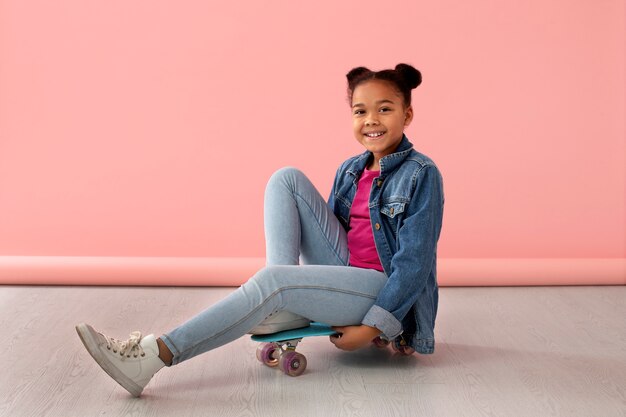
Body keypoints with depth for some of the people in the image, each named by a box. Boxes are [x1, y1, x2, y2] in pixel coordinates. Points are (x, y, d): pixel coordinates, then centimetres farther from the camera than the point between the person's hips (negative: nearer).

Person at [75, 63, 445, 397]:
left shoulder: (422, 174, -9)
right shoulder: (350, 170, 11)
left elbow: (415, 262, -13)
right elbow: (324, 231, 19)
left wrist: (372, 328, -18)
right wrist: (297, 300, 8)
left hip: (388, 291, -6)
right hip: (342, 272, 7)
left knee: (271, 281, -31)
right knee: (287, 178, -7)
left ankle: (154, 357, -30)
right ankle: (276, 311, -17)